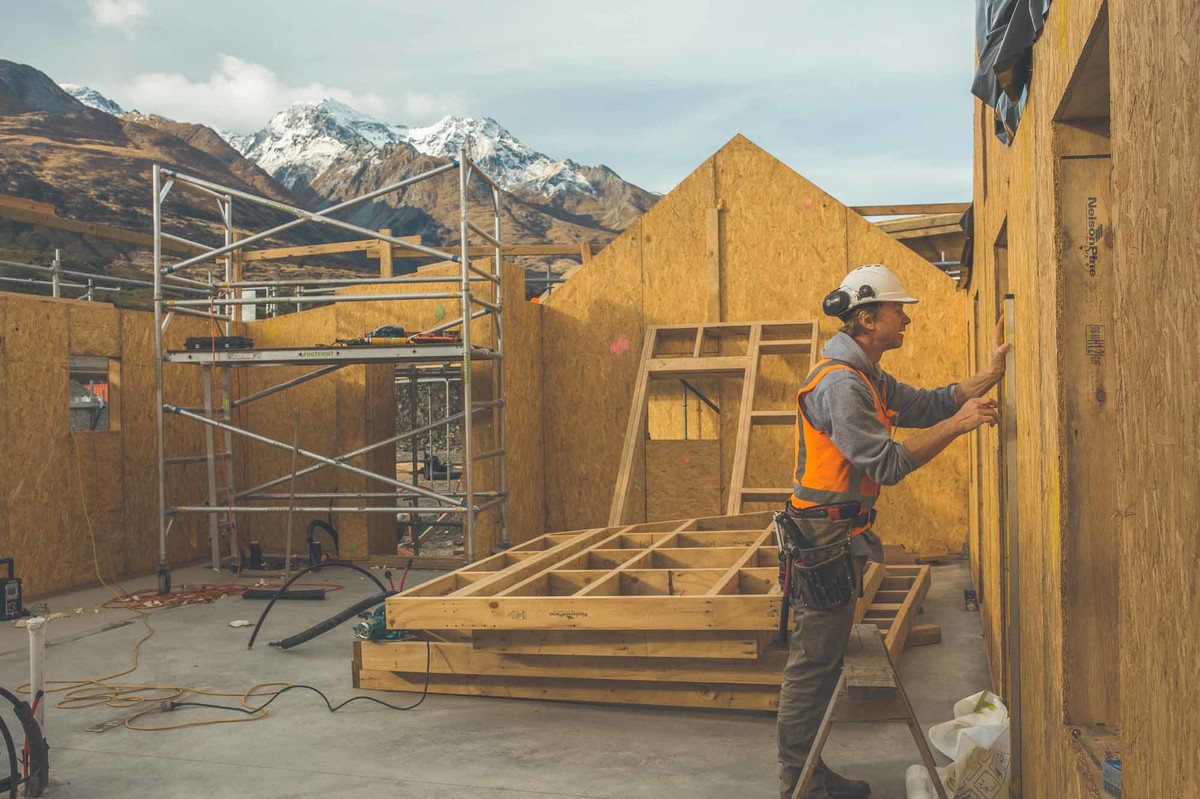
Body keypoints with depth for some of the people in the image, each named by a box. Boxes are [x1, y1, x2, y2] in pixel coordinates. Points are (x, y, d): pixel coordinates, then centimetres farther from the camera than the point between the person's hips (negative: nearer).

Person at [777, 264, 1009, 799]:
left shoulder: (867, 379, 16)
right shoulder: (840, 382, -18)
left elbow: (930, 403, 19)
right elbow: (887, 464, -21)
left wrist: (992, 373, 10)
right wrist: (959, 424, -16)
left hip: (841, 537, 11)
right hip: (825, 536, -11)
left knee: (824, 658, 15)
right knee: (812, 663, -4)